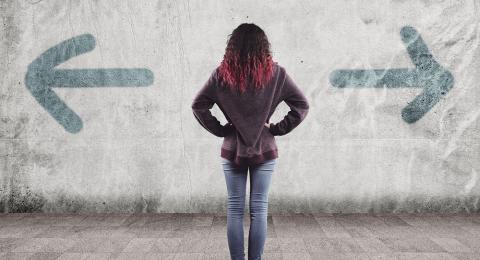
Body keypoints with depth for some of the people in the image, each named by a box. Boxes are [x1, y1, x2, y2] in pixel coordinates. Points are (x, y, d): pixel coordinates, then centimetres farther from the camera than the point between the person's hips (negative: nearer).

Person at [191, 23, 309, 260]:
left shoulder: (222, 74, -4)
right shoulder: (275, 73, -3)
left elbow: (198, 105, -4)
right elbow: (302, 106, -2)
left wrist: (220, 129, 1)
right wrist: (277, 129, 1)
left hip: (232, 151, 0)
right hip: (265, 150, 0)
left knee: (234, 210, 8)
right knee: (259, 210, 6)